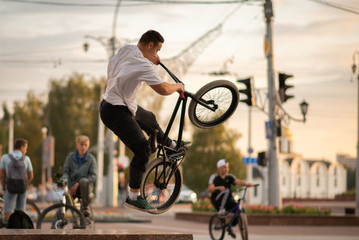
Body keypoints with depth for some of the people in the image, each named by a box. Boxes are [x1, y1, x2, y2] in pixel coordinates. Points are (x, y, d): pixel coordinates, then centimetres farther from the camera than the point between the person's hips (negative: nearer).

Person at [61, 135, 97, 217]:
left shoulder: (91, 158, 1)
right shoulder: (70, 156, 6)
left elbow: (93, 176, -4)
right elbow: (65, 171, 6)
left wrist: (78, 183, -17)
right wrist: (64, 180, -18)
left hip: (86, 186, -2)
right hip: (72, 186, 2)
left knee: (83, 181, -36)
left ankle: (85, 206, -23)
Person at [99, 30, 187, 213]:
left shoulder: (126, 49, 1)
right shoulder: (143, 65, -26)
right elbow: (163, 89, -28)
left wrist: (152, 60, 22)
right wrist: (178, 86, -7)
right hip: (115, 112, -10)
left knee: (149, 119, 33)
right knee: (143, 150, -11)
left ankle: (170, 145, 60)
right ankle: (133, 197, -8)